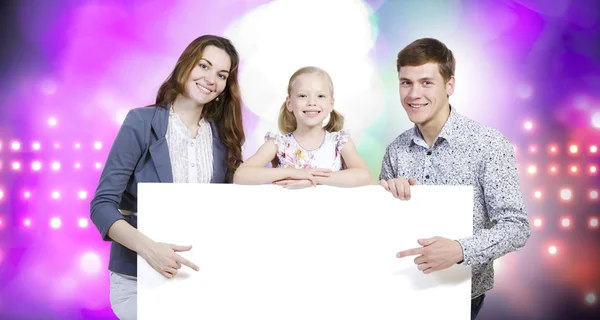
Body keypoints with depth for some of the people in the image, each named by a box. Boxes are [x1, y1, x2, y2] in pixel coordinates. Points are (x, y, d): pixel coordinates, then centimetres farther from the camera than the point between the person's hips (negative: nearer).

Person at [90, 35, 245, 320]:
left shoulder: (223, 136, 4)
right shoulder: (141, 122, -8)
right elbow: (102, 205, -13)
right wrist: (147, 247, -28)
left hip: (201, 276, 4)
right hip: (138, 279, -4)